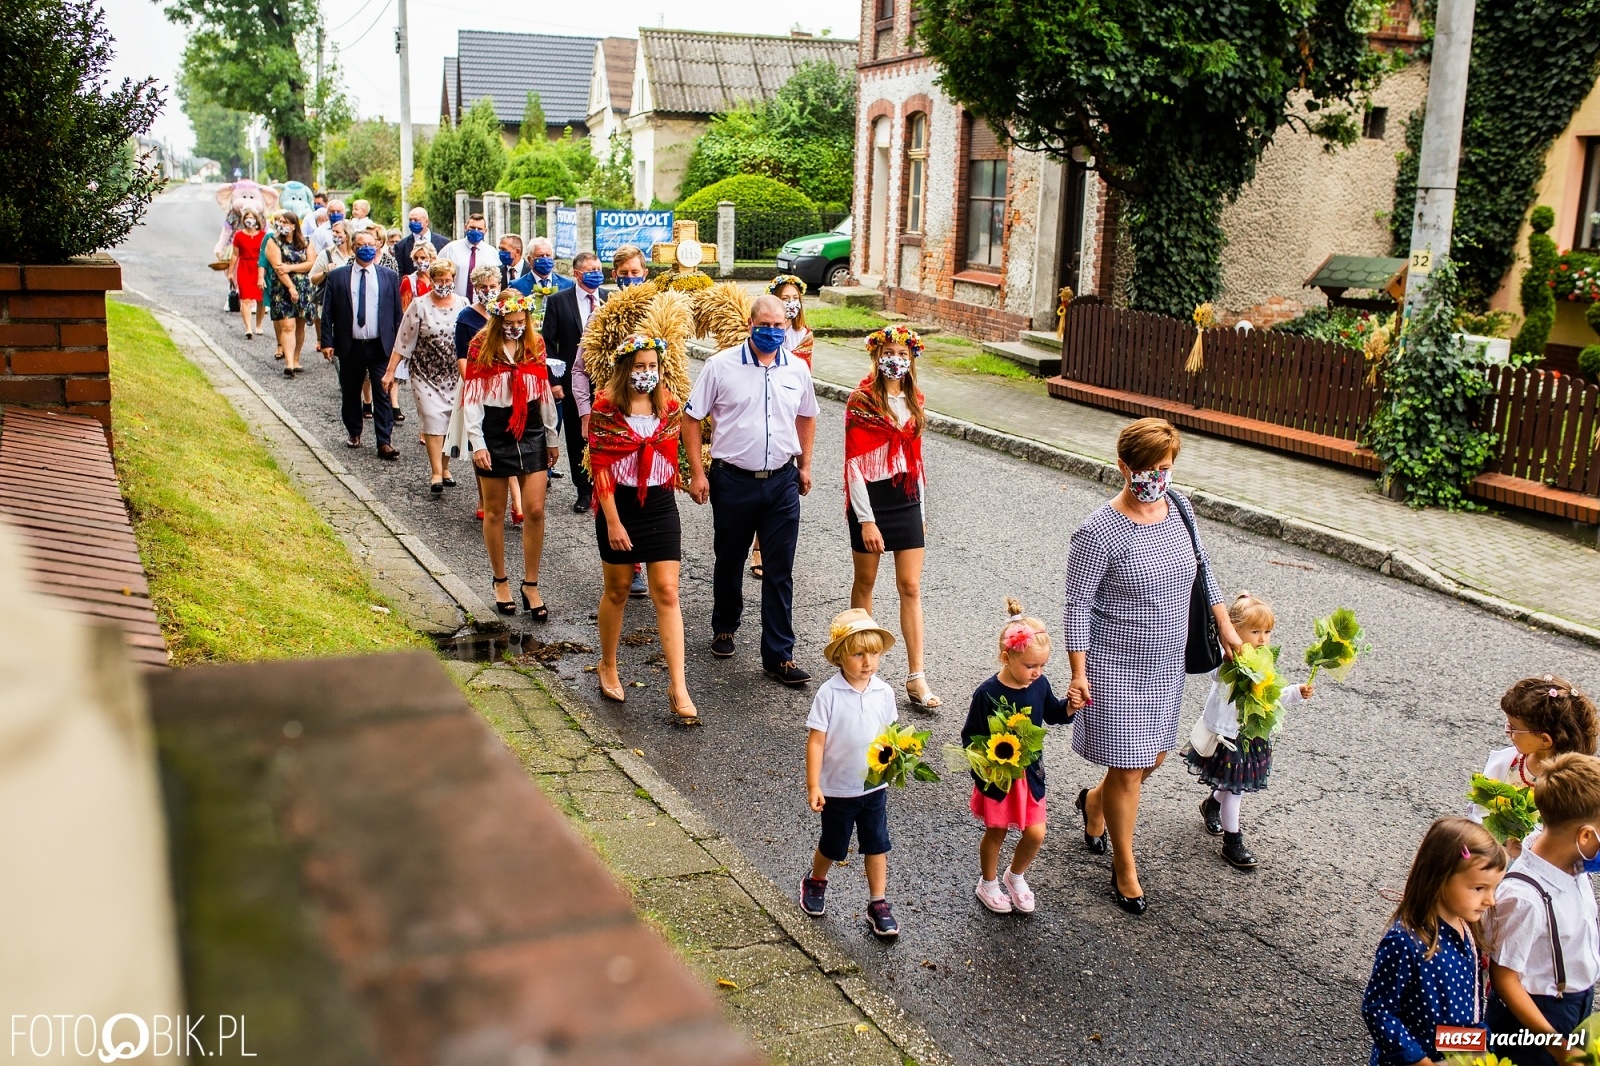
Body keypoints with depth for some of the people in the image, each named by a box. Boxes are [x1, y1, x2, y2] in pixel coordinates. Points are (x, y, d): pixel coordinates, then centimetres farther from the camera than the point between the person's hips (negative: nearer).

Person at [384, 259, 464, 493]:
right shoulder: (419, 305, -4)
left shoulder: (462, 305, 2)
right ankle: (436, 473, -5)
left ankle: (445, 467, 22)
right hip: (426, 375, -2)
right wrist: (390, 371, -4)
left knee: (451, 422, 7)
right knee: (433, 421, -8)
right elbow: (403, 341, -3)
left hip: (455, 375, 2)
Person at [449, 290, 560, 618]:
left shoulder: (535, 345, 4)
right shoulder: (481, 348, -6)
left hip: (531, 431, 2)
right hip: (494, 433, -2)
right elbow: (471, 398, -7)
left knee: (535, 510, -2)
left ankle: (531, 586, 9)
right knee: (495, 511, 8)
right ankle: (500, 582, 23)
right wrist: (477, 443, -13)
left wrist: (551, 438, 15)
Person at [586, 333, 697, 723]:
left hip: (661, 506, 3)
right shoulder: (606, 408, -10)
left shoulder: (669, 406, 2)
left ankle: (678, 687, -2)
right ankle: (607, 667, 34)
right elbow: (601, 468, -12)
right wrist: (613, 522, -15)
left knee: (667, 593, -2)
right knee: (618, 590, 12)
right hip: (620, 506, -3)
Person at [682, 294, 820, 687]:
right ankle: (724, 628, 39)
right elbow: (693, 418, -3)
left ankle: (779, 655, 8)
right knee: (729, 562, 16)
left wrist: (805, 466, 17)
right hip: (733, 480, -2)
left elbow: (806, 417, 19)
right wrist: (697, 472, -7)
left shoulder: (797, 369, 3)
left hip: (782, 482, 2)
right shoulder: (721, 365, -6)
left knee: (780, 572, 2)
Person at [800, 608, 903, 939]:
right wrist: (813, 786, -15)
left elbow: (888, 736, 5)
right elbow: (816, 740, -15)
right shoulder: (828, 694, -19)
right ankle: (815, 883, 44)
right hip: (837, 787, -3)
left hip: (875, 785, 3)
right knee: (833, 846, 16)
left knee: (877, 845, 10)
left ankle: (878, 903, 24)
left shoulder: (884, 693, -7)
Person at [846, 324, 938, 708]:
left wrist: (920, 509, 15)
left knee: (911, 587, 2)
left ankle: (916, 678, 3)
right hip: (871, 500, -5)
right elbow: (854, 465, -13)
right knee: (865, 582, 10)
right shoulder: (862, 401, -10)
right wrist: (866, 520, -16)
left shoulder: (913, 400, 8)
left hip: (907, 500, 5)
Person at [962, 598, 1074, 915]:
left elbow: (1054, 714, 11)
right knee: (996, 832, 14)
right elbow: (970, 737, -15)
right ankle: (988, 883, 39)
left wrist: (1070, 706, -8)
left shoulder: (1040, 684, -8)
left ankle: (1015, 876, 35)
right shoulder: (987, 694, -22)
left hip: (1030, 774, 4)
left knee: (1035, 834, 6)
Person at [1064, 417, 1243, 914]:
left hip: (1166, 665, 7)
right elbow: (1078, 605, -16)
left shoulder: (1178, 508, -2)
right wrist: (1079, 673, -18)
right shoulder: (1099, 532, -21)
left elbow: (1202, 570, 13)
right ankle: (1124, 869, 22)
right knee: (1128, 770, 2)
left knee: (1152, 758, 19)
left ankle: (1093, 802, 49)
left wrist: (1226, 627, 14)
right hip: (1117, 667, -7)